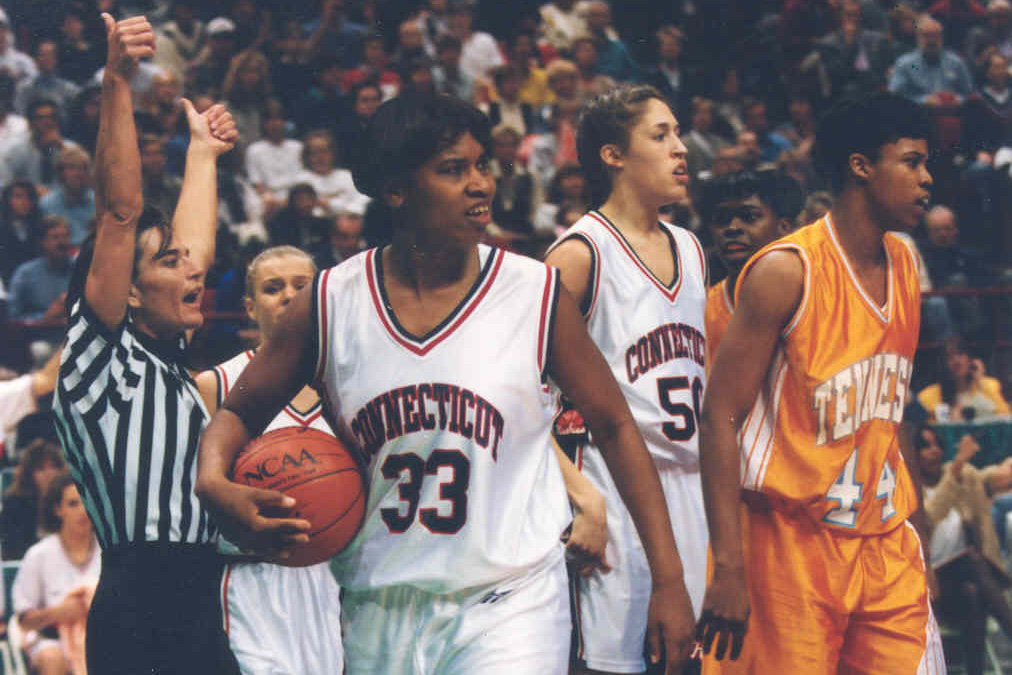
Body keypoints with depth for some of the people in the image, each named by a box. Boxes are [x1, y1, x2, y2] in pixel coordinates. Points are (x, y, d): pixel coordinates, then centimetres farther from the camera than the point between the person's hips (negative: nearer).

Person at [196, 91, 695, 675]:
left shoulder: (536, 294, -4)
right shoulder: (330, 304, -1)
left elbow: (615, 427, 5)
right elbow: (240, 412, 10)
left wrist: (668, 579, 2)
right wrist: (214, 485, -14)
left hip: (509, 605, -2)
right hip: (378, 613, 3)